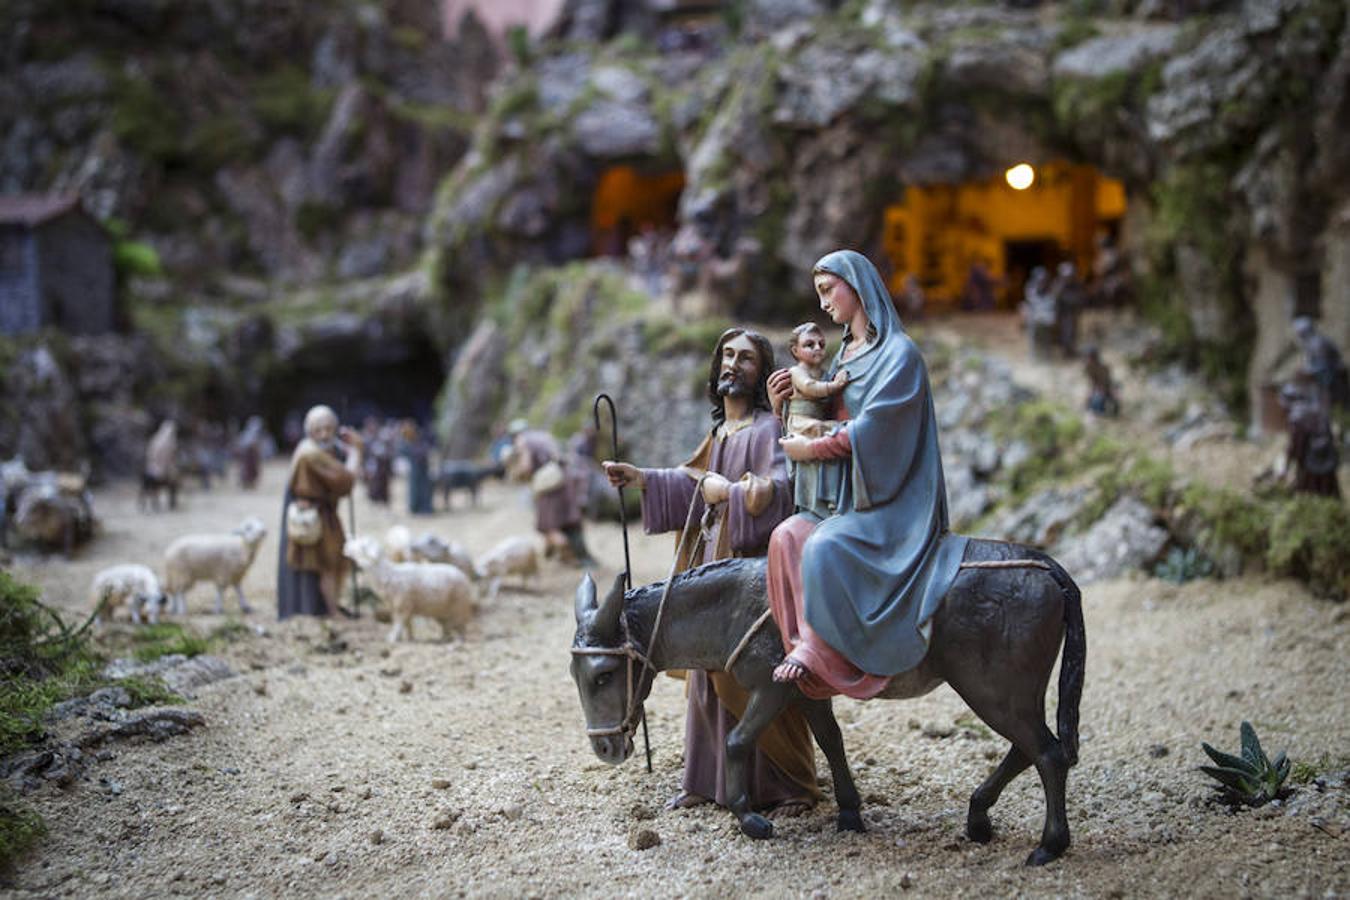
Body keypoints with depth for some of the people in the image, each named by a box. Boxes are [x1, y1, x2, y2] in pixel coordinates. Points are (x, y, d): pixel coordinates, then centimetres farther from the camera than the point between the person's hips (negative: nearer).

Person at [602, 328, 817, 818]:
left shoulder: (766, 430, -11)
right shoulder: (721, 430, 15)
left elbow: (779, 493, -22)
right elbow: (692, 482, 21)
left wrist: (727, 492, -19)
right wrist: (640, 478, 13)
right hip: (711, 564, 8)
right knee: (710, 671, 12)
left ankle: (794, 787, 4)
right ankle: (708, 781, 21)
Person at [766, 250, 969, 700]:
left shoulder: (899, 353, -6)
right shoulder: (844, 354, 19)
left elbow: (874, 425, -17)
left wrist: (813, 448, -13)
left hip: (890, 502, -7)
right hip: (844, 497, 7)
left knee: (824, 547, -33)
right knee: (787, 536, -20)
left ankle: (820, 652, -26)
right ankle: (801, 642, -22)